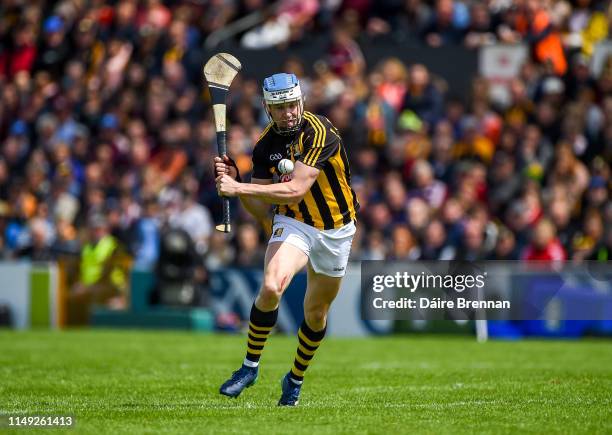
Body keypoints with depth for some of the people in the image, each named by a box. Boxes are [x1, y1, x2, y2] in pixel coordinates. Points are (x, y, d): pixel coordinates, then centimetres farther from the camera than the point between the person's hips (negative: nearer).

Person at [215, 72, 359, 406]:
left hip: (335, 231, -1)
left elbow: (295, 189, -30)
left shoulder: (319, 133, -21)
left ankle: (295, 380, 36)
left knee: (316, 313, 11)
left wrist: (238, 188, -31)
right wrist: (235, 184, -18)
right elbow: (261, 211, 0)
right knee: (271, 286, -27)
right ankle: (250, 366, -11)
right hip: (293, 223, 2)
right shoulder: (265, 147, -4)